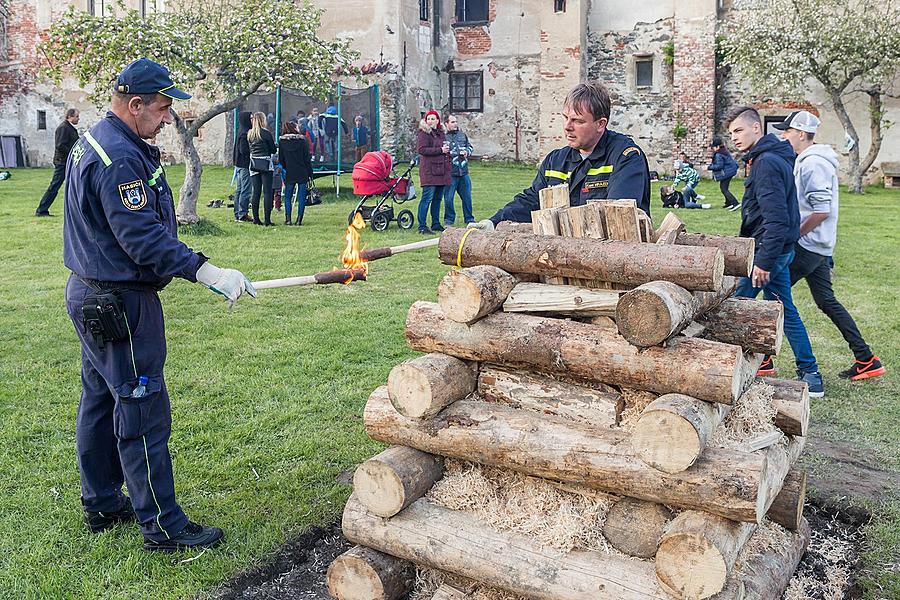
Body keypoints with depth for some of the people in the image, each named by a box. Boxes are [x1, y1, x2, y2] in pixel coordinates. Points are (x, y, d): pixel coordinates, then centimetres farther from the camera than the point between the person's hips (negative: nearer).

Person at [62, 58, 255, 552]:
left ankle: (101, 505, 32)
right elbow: (144, 237, -28)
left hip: (92, 295, 11)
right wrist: (211, 274, -30)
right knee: (142, 411, -4)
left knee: (100, 401, 18)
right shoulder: (119, 159, -22)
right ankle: (162, 525, 5)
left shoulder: (93, 142, 13)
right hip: (119, 304, -11)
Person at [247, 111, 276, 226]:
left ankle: (256, 219, 10)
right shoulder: (266, 133, -8)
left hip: (253, 163, 5)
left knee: (255, 191, 9)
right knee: (267, 192, -3)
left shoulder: (250, 133, 7)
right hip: (265, 163, -5)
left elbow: (249, 149, 12)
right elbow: (273, 150, -3)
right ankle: (267, 220, -6)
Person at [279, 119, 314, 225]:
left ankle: (288, 219, 4)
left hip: (290, 173, 2)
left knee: (288, 197, 11)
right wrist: (310, 173, 1)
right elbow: (307, 158, -4)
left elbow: (281, 159, 6)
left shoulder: (282, 141, 1)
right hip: (302, 173, -1)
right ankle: (299, 220, 1)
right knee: (301, 197, 4)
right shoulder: (302, 139, -5)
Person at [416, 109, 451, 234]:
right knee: (427, 198, -10)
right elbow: (421, 149, -17)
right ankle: (422, 226, -8)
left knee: (438, 198, 12)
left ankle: (436, 224, 21)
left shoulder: (440, 133, 19)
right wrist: (440, 150, -16)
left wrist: (447, 150, 13)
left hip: (441, 170, 8)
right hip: (429, 171, -8)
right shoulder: (423, 133, -4)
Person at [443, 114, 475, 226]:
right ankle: (449, 220, 13)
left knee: (467, 197, 12)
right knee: (448, 198, -1)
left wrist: (467, 152, 4)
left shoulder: (463, 135, 14)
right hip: (450, 174, -5)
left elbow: (470, 147, 25)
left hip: (464, 172, 5)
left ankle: (469, 219, 24)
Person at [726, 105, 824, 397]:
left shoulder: (767, 162, -18)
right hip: (779, 250, 10)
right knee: (785, 310, 15)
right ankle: (810, 375, 22)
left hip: (769, 249, -10)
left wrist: (763, 262, -25)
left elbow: (776, 218, -26)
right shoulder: (773, 157, 14)